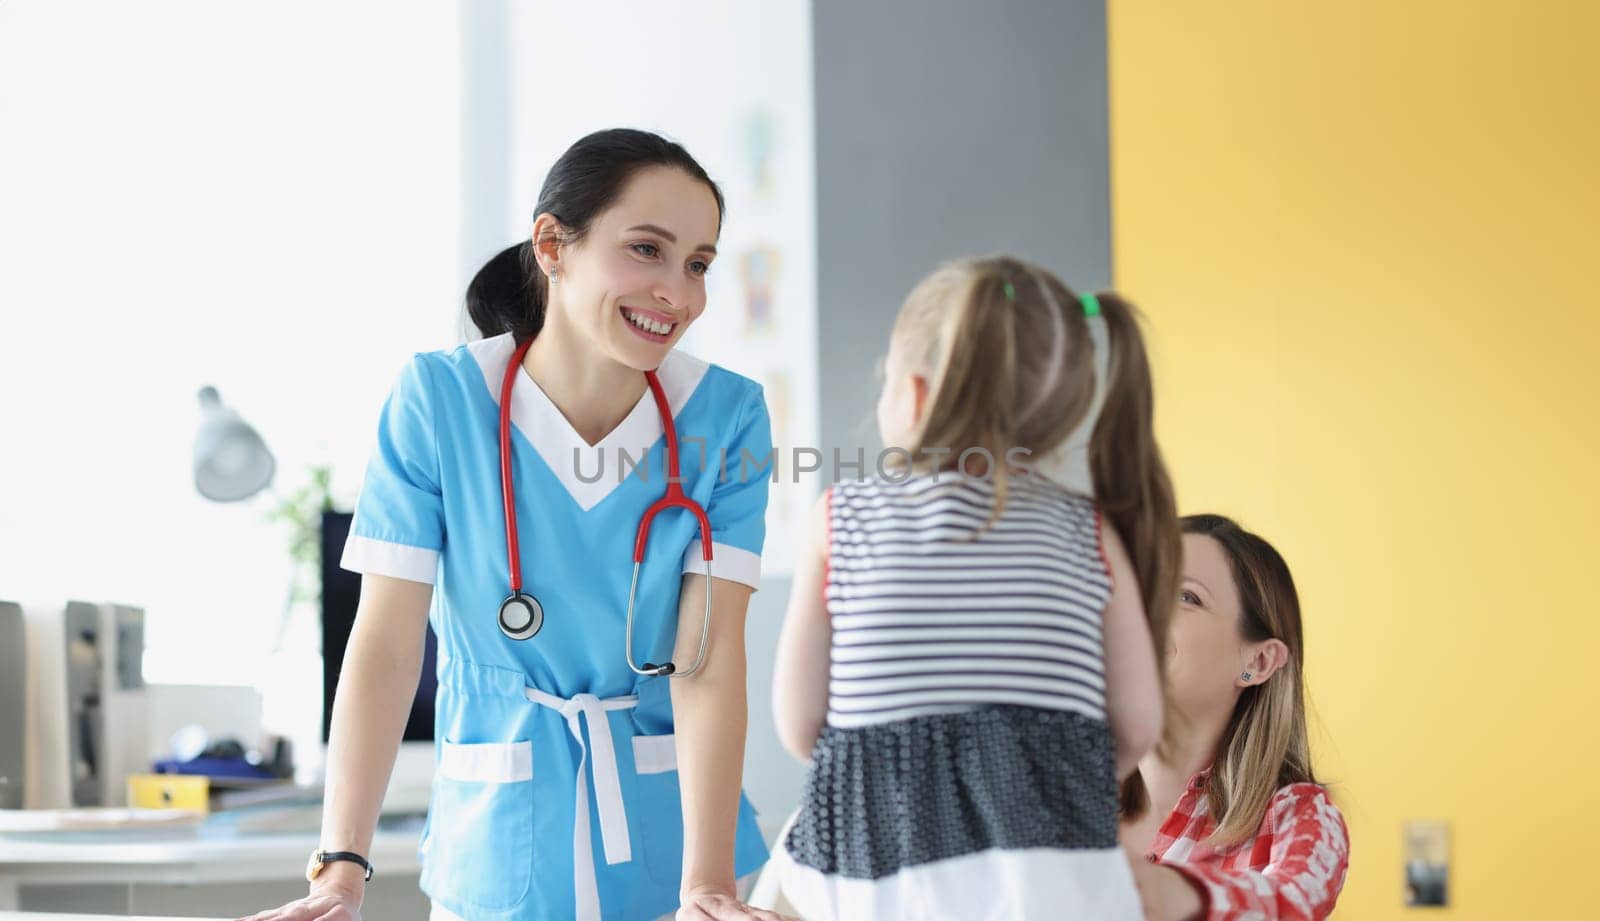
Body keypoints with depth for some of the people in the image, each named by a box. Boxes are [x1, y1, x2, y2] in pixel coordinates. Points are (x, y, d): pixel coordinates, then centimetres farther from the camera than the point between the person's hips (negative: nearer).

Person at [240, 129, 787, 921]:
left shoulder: (726, 418, -9)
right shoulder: (439, 399, -12)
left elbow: (707, 658, -15)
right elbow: (386, 643, -13)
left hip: (664, 835, 1)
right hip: (497, 847, -1)